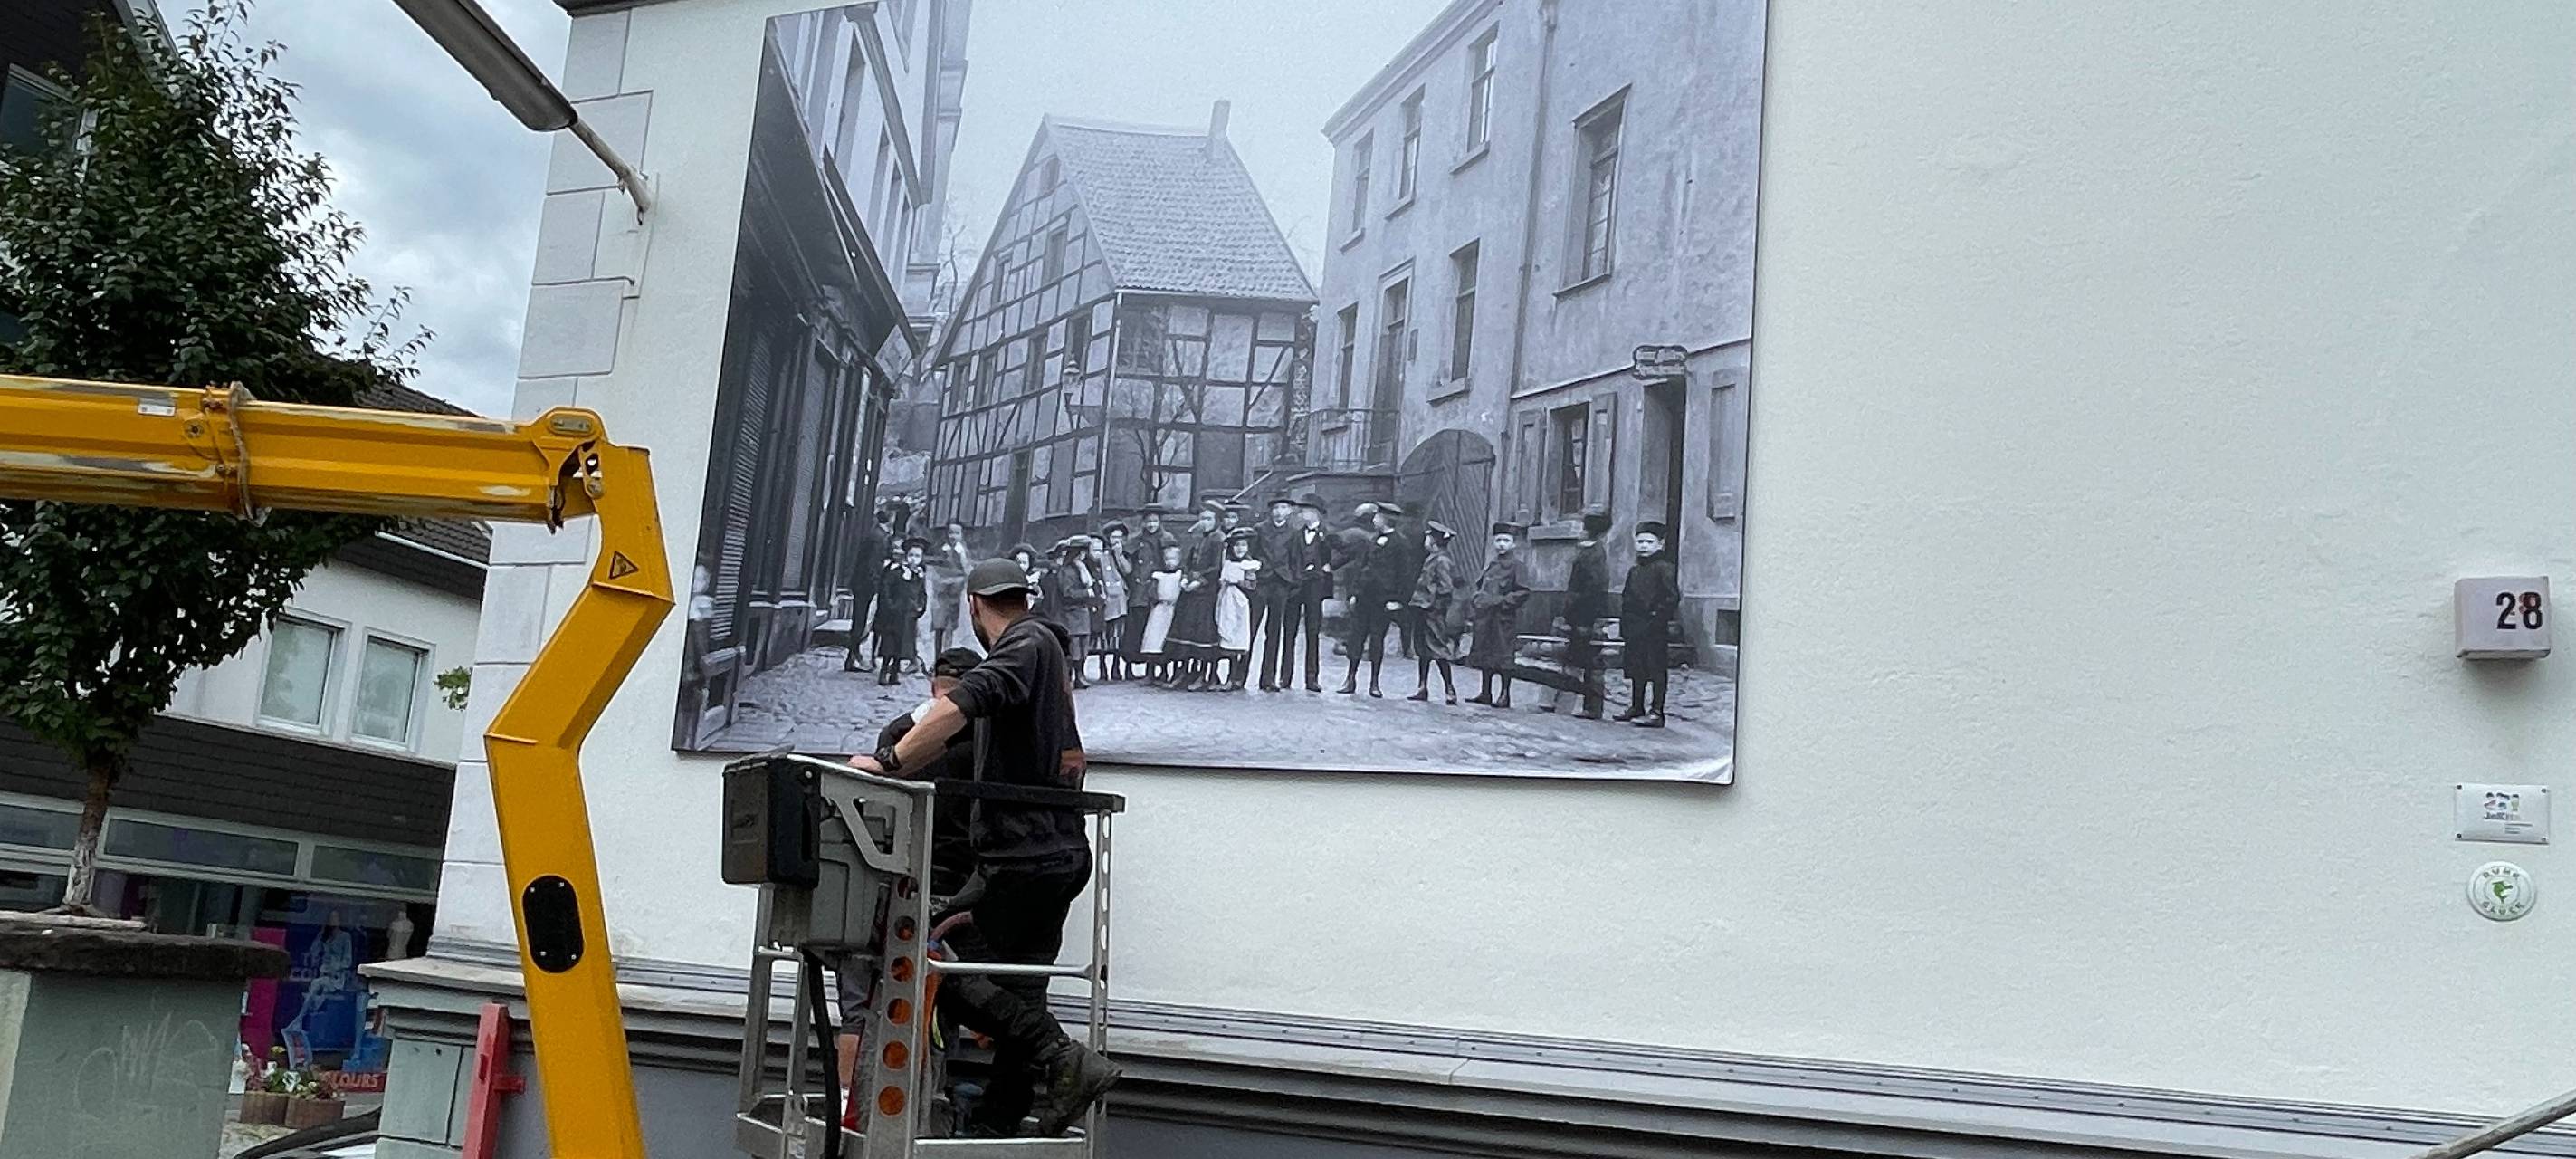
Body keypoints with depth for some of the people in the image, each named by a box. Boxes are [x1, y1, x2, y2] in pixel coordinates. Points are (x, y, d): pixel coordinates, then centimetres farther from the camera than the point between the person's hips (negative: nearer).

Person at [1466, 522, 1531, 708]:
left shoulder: (1515, 565, -6)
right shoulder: (1490, 564, 15)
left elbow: (1523, 592, -11)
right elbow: (1478, 588, 22)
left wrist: (1503, 602, -16)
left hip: (1504, 618, -7)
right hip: (1485, 616, 7)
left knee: (1503, 657, -5)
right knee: (1485, 654, 10)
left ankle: (1505, 695, 1)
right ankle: (1485, 693, 18)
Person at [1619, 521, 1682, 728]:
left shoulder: (1665, 567, -6)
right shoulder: (1634, 571, 18)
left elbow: (1672, 598, -12)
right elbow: (1626, 597, 21)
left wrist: (1658, 617, -16)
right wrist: (1624, 625, 12)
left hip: (1655, 631, -8)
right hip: (1634, 629, 8)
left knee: (1657, 670, -6)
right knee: (1636, 669, 12)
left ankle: (1656, 713, -6)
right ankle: (1636, 708, 21)